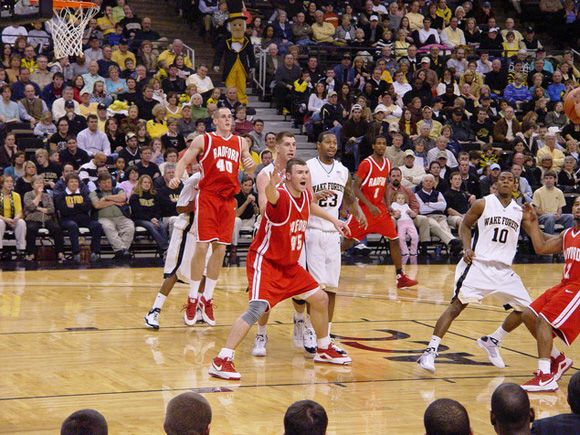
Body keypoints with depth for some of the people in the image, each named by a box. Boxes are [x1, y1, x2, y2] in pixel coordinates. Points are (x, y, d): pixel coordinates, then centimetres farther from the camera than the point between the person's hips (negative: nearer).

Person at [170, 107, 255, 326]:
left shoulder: (240, 142, 13)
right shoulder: (204, 140, 2)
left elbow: (248, 165, 19)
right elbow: (184, 160, 2)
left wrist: (250, 164, -6)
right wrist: (177, 177, -18)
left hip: (228, 199, 4)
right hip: (207, 197, -4)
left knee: (220, 249, 3)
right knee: (202, 247, -9)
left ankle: (207, 298, 14)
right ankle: (193, 298, 3)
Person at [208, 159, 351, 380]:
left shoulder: (306, 196, 1)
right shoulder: (281, 196, -23)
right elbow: (270, 196, -50)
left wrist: (333, 220, 30)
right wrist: (272, 185, -72)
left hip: (289, 265, 9)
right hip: (264, 261, -9)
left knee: (320, 299, 14)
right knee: (257, 308, -25)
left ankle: (324, 350, 34)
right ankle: (222, 361, -24)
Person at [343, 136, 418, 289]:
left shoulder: (387, 164, 6)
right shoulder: (366, 164, -14)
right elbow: (355, 188, -15)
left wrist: (387, 205, 6)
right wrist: (370, 206, -23)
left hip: (380, 208, 6)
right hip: (364, 208, -6)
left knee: (394, 240, -1)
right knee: (348, 241, -3)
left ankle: (401, 277, 3)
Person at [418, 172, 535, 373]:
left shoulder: (519, 211, 9)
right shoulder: (483, 204, -1)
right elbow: (464, 225, 6)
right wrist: (467, 248, -10)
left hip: (504, 269, 5)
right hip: (478, 263, -5)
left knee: (525, 308, 5)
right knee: (458, 304, -18)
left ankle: (491, 341, 25)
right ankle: (430, 351, -17)